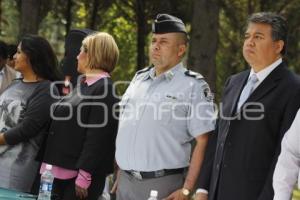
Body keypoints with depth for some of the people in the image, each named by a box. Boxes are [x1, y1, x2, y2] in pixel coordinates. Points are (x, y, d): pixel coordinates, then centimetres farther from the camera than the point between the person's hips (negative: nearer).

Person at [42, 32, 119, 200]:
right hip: (61, 171, 9)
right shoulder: (83, 84, 16)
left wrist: (84, 176, -22)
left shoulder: (105, 88, -12)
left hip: (78, 174, -8)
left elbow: (97, 137, -18)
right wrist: (49, 165, 16)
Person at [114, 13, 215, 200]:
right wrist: (119, 174, 12)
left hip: (163, 184, -5)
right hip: (125, 181, 5)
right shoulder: (139, 79, 12)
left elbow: (203, 141, -9)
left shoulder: (193, 86, -6)